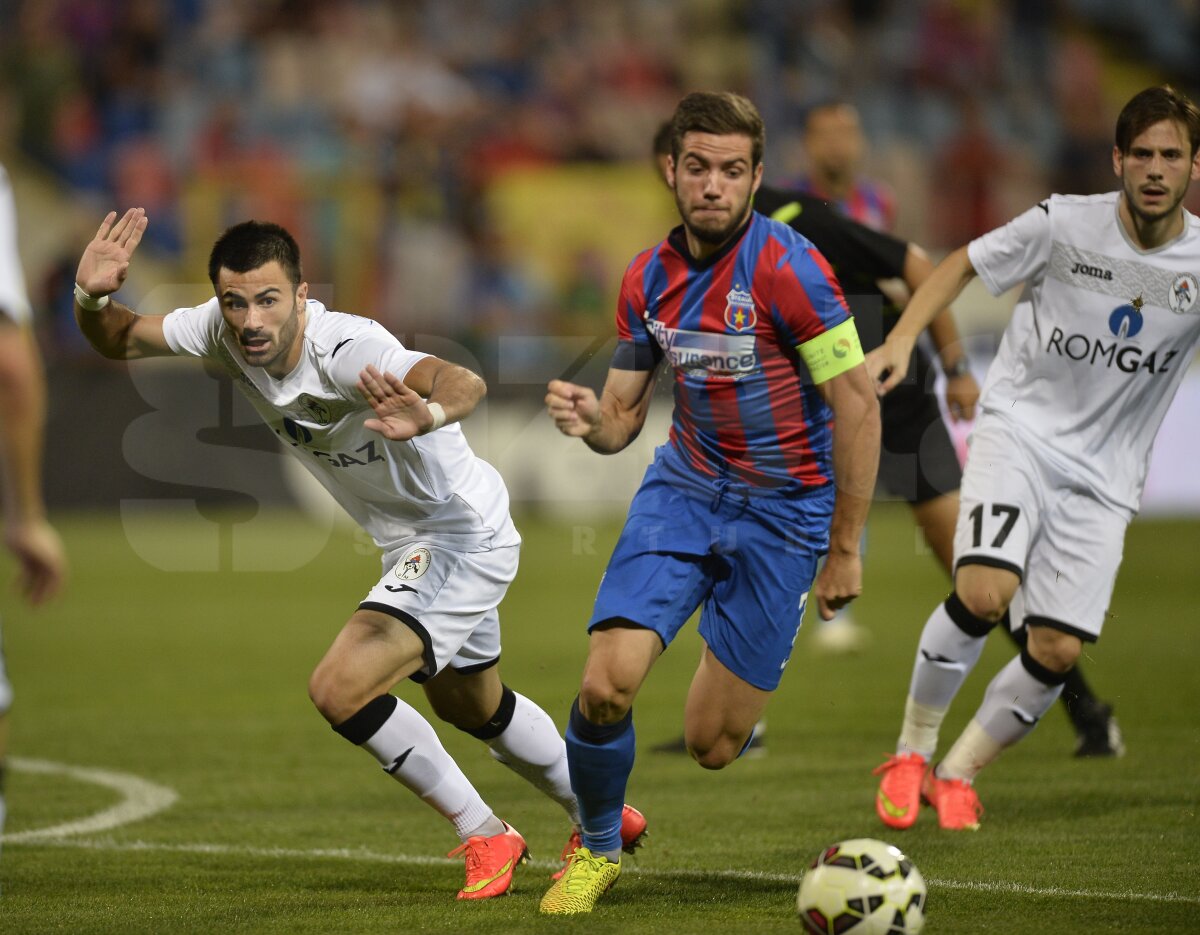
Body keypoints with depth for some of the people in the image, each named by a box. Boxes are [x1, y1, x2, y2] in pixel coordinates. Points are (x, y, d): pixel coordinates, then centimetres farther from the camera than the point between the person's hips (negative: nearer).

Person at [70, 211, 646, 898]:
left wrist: (428, 416, -74)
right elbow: (119, 342, 0)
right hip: (411, 547, 9)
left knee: (341, 688, -23)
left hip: (465, 532, -9)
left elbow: (465, 383, -51)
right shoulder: (225, 332, -13)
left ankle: (485, 837, -4)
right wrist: (93, 298, -23)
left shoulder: (347, 349, -35)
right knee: (470, 706, 29)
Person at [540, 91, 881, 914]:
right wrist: (589, 419, -17)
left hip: (783, 510, -4)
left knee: (711, 746, -2)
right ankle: (598, 848, 12)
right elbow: (623, 419, 8)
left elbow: (858, 402, -17)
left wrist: (846, 550, -15)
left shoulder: (787, 267, -19)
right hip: (684, 487, 4)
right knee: (607, 685, -15)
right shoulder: (649, 278, 0)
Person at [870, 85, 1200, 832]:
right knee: (983, 592, -25)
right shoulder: (1065, 224, -10)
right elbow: (964, 264, 4)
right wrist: (902, 340, -8)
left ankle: (959, 774, 19)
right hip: (1019, 429, -2)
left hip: (1103, 474, 2)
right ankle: (911, 754, -4)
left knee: (1059, 651, -5)